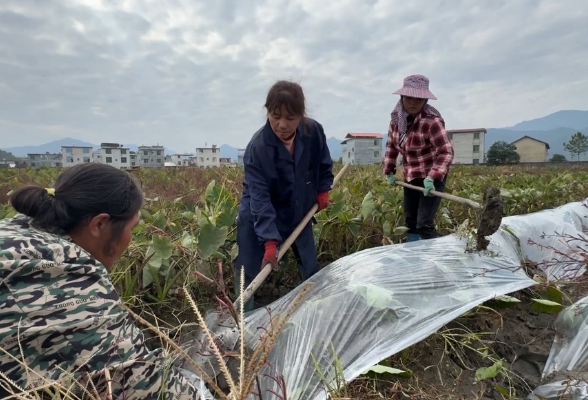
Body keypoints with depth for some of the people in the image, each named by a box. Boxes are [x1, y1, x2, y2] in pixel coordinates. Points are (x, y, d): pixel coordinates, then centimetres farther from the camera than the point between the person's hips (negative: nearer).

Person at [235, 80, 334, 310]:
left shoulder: (314, 131, -17)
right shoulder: (257, 147, -29)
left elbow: (324, 163, 6)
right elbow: (259, 197, -31)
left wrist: (323, 189, 1)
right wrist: (270, 240, -36)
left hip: (299, 213, 4)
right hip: (258, 219, -4)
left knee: (312, 269, 16)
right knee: (248, 274, 0)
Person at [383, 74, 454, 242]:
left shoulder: (431, 121, -22)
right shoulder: (397, 117, -1)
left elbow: (446, 152, -24)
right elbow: (391, 145, 13)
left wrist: (432, 177, -35)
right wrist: (389, 171, 9)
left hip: (432, 178, -7)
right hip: (411, 178, 7)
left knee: (424, 225, -12)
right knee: (410, 222, 15)